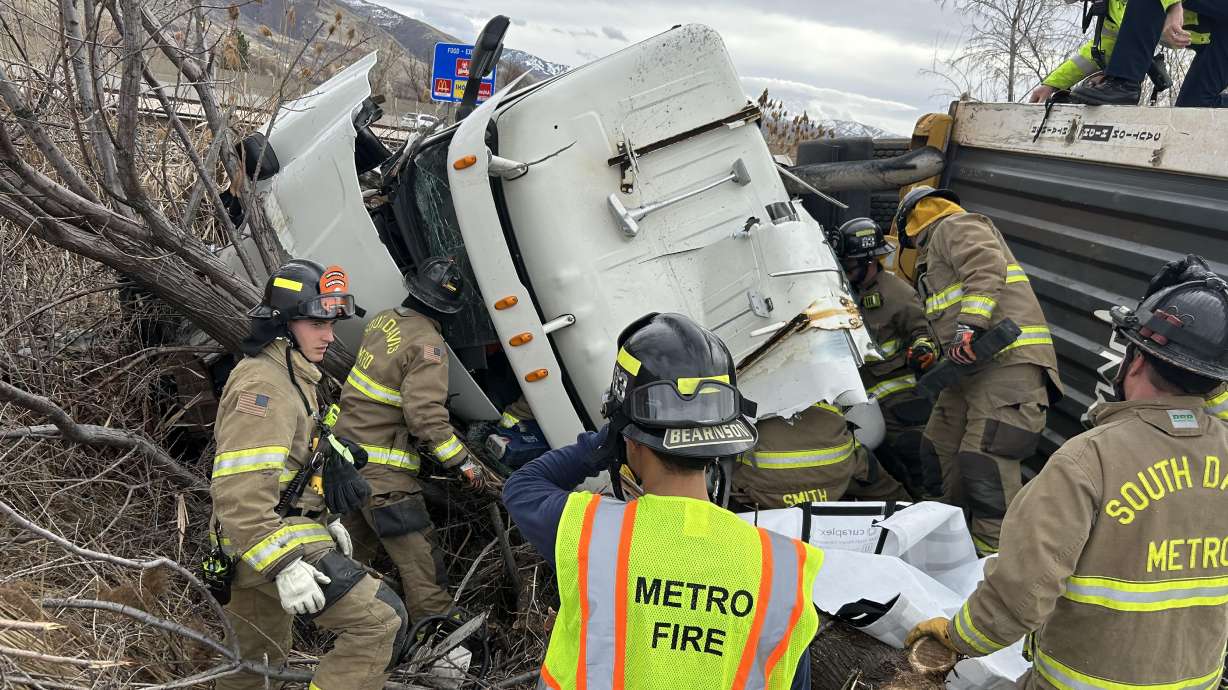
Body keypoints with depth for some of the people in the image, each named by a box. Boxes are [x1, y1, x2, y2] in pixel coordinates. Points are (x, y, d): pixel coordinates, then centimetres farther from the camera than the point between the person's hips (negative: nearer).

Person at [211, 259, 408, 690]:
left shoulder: (291, 376, 16)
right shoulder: (262, 384, -19)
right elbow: (238, 489, -27)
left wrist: (325, 520, 21)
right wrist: (282, 564, -29)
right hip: (272, 542, -11)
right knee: (380, 621, -16)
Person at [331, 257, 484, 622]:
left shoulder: (382, 319, 4)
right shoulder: (428, 345, -20)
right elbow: (426, 414, -27)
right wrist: (462, 461, -20)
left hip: (348, 441, 9)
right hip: (382, 466, -9)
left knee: (358, 536, 25)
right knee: (417, 553, -5)